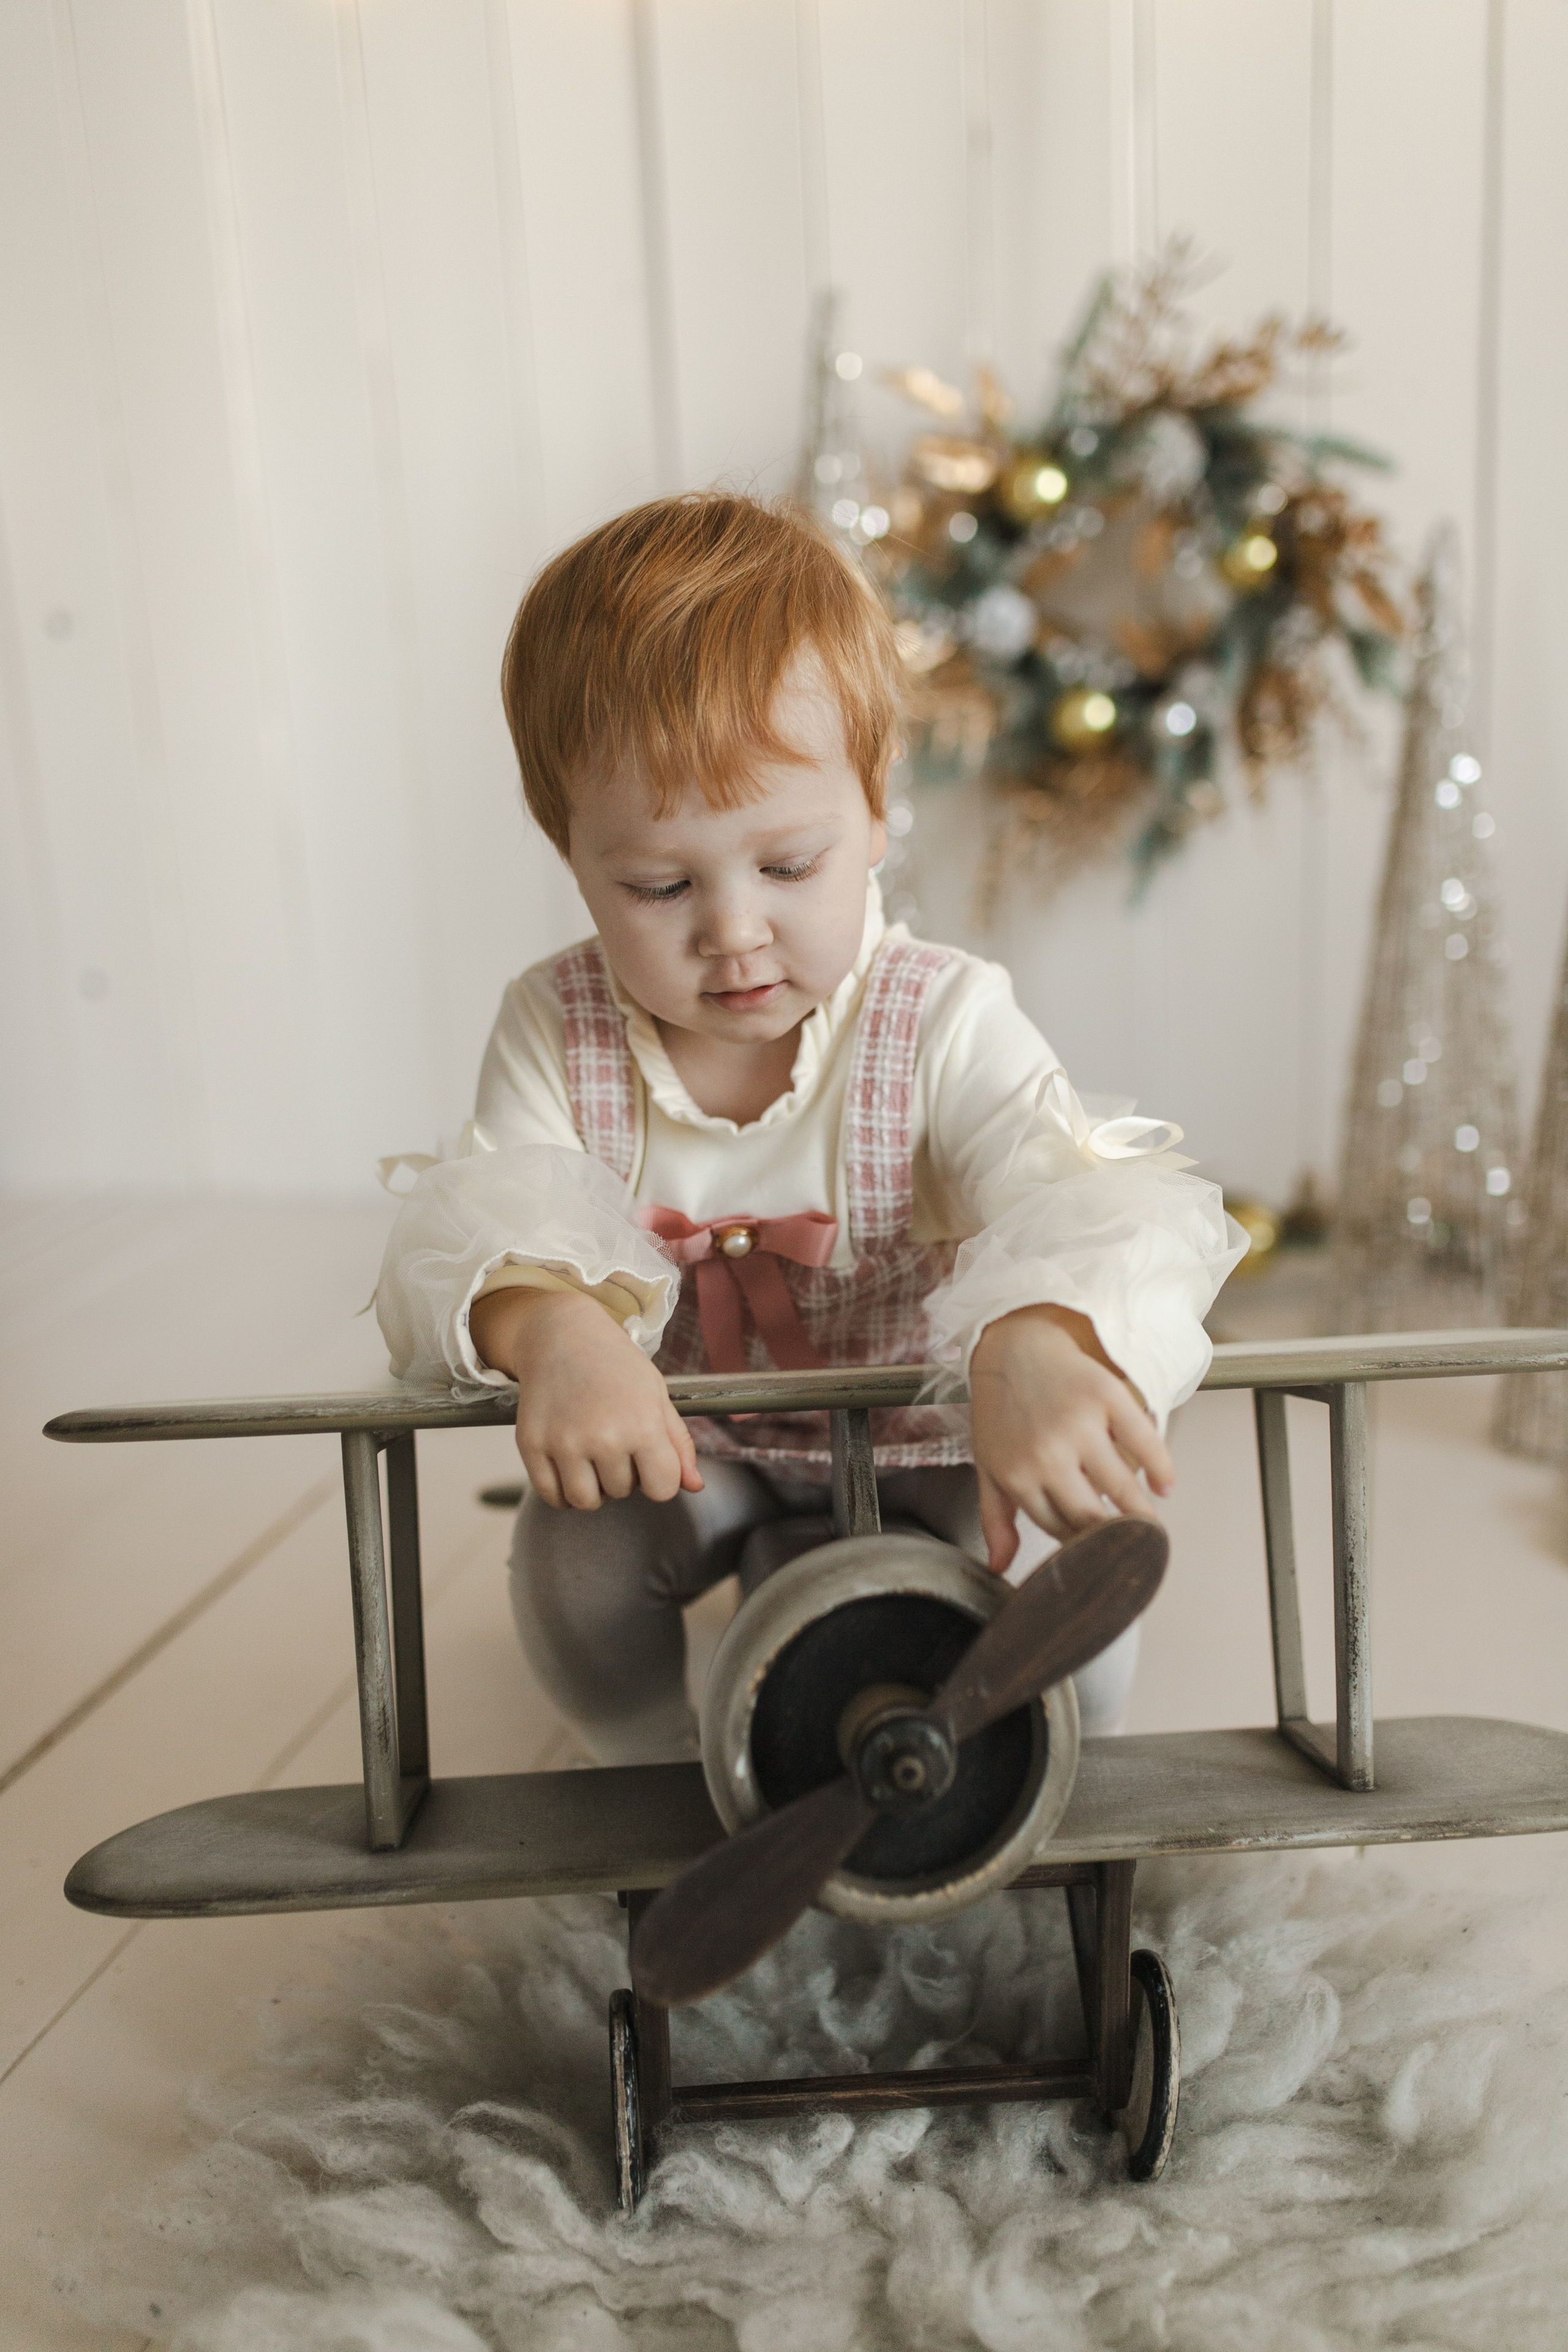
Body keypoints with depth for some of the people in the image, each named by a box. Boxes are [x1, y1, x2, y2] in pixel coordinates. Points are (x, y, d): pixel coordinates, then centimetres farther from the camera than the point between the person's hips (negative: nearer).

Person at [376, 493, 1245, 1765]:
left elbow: (1084, 1202, -36)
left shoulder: (940, 1023, -20)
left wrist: (1036, 1340, -63)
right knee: (573, 1550, -28)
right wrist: (549, 1324, -49)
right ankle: (671, 1775, 0)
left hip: (918, 1452, -1)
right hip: (684, 1451, 2)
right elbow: (459, 1237, -21)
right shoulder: (558, 1030, -11)